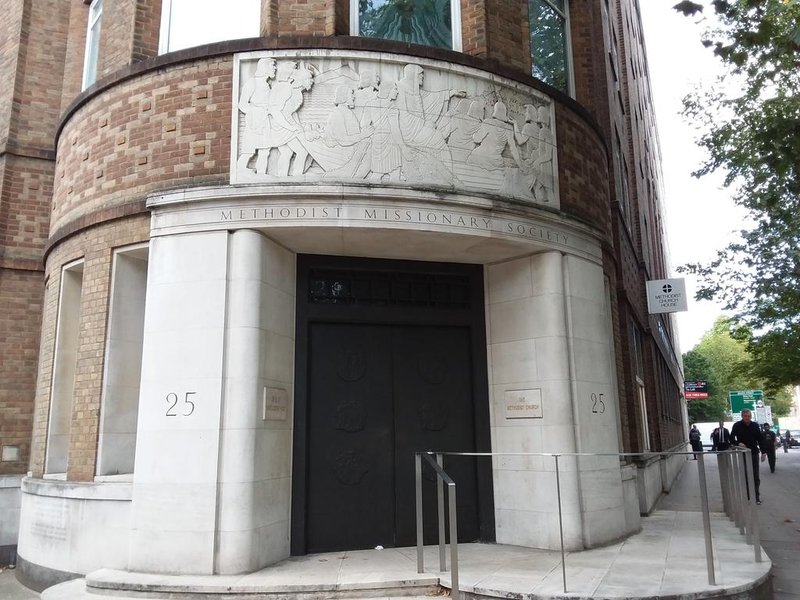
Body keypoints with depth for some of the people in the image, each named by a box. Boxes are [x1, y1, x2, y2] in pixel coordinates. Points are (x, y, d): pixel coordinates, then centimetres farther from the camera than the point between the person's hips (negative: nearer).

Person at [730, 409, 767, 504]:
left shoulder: (755, 425, 3)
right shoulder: (737, 425, -4)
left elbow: (760, 439, 7)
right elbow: (732, 439, -2)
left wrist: (763, 452, 3)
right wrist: (738, 443, -22)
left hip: (754, 454, 2)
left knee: (756, 477, 4)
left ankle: (757, 496, 11)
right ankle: (747, 496, 7)